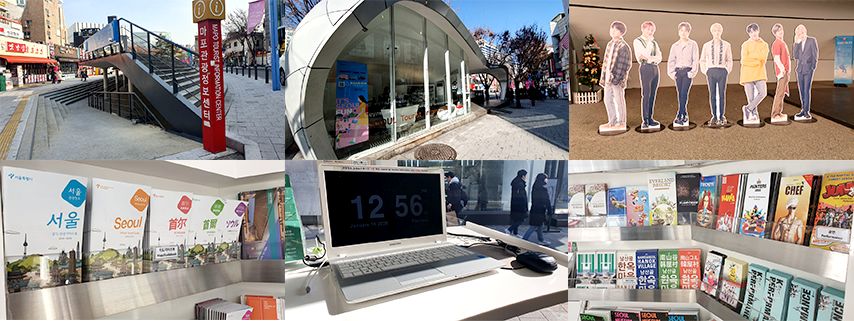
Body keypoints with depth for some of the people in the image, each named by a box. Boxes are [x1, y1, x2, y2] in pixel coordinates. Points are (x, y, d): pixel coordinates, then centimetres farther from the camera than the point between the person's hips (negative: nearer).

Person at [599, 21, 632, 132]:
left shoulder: (623, 46, -9)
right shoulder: (610, 44, 15)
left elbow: (625, 64, -13)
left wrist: (617, 77, -20)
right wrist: (603, 77, 17)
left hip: (617, 77, -8)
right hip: (608, 77, 8)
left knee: (619, 100, -1)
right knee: (608, 99, 11)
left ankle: (621, 123, 7)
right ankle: (612, 122, 20)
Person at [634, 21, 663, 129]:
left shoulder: (654, 42, 18)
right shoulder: (638, 41, 1)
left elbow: (659, 58, 6)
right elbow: (646, 53, -14)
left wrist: (648, 58, -9)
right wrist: (650, 41, -5)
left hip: (655, 68, 6)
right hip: (645, 68, -6)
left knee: (652, 95, 5)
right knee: (646, 95, -8)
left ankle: (650, 118, 10)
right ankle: (645, 121, -6)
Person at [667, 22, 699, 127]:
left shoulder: (693, 44, 3)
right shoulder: (675, 46, 12)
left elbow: (696, 60, 0)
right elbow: (671, 60, 13)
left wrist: (692, 72, -9)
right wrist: (672, 73, 2)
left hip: (688, 71, -3)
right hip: (678, 71, 4)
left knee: (684, 93, -12)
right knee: (680, 94, 4)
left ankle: (679, 116, -14)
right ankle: (685, 115, 13)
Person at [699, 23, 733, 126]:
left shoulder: (726, 45, 6)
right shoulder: (707, 45, 7)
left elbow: (729, 60, 14)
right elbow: (702, 60, 14)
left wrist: (727, 70, 5)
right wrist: (705, 71, 6)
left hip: (722, 71, -1)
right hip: (711, 71, 1)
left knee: (722, 94, 0)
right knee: (712, 94, 1)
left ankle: (721, 117, 7)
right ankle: (714, 116, 9)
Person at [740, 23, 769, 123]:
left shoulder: (764, 45, 11)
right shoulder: (745, 45, 7)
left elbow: (763, 57, -8)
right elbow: (744, 60, -7)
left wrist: (751, 55, -8)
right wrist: (757, 59, -7)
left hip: (759, 73, 1)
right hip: (748, 74, -1)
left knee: (763, 93, -17)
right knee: (751, 97, -2)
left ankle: (748, 108, -4)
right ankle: (754, 114, 10)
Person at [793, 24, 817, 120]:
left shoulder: (812, 41, -2)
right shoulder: (798, 43, 11)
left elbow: (815, 55, -2)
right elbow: (795, 56, 1)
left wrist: (813, 67, -7)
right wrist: (796, 43, -4)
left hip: (808, 70, -5)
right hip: (800, 70, 5)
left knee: (806, 91, -10)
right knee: (801, 91, 7)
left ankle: (806, 112, -8)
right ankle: (803, 110, 14)